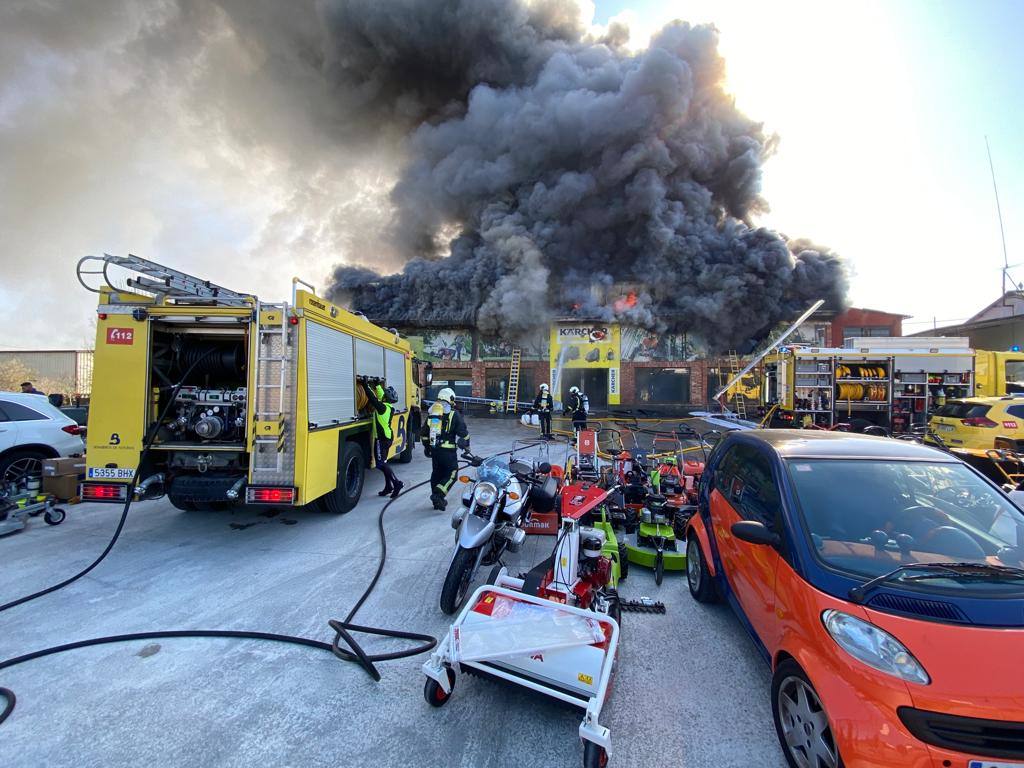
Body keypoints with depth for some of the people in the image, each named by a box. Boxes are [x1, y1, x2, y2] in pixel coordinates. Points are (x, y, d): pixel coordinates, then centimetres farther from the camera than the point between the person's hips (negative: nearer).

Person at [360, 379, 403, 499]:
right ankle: (389, 487, 20)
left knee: (380, 464, -9)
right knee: (383, 462, 16)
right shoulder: (387, 407, 7)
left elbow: (373, 399, -23)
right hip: (387, 437, 10)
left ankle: (397, 483, -10)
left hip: (381, 439, -10)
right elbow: (380, 396, 20)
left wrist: (365, 385, -17)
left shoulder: (383, 407, -18)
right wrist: (377, 385, 24)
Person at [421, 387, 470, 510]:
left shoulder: (431, 413, 12)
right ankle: (438, 494, -12)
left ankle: (437, 500, 26)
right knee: (451, 473, 3)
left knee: (436, 473, 18)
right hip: (448, 450, -6)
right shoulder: (454, 414, -6)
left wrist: (426, 447, 29)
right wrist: (466, 445, 9)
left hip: (434, 449, 6)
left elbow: (424, 433, 18)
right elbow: (462, 432, -6)